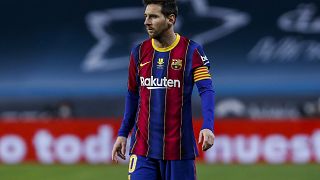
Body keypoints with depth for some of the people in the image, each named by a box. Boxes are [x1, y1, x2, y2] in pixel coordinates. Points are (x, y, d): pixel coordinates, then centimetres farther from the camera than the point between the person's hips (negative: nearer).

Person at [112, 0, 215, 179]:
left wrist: (208, 127, -27)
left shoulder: (191, 51, -4)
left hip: (179, 148, -3)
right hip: (142, 148, 3)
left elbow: (207, 90, -12)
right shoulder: (139, 52, 8)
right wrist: (123, 134, 13)